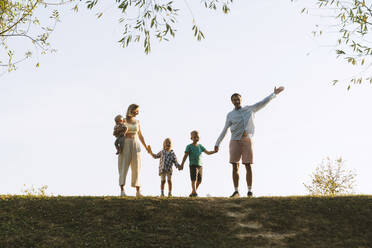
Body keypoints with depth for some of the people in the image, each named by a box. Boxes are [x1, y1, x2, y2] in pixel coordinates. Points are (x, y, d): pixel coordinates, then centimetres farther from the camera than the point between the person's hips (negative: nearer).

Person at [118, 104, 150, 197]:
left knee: (136, 168, -2)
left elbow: (140, 136, 17)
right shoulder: (123, 121, 1)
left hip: (135, 146, 4)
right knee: (124, 167, -12)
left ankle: (138, 191, 0)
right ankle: (122, 190, -14)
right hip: (125, 145, -4)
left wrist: (146, 147, 13)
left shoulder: (137, 121, 14)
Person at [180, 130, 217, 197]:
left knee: (199, 180, 7)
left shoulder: (200, 146, 12)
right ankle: (194, 192, -30)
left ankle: (192, 193, 20)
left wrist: (214, 151, -7)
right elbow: (185, 156, -3)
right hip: (193, 165, -6)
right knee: (194, 179, -18)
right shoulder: (189, 146, -1)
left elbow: (208, 152, 9)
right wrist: (182, 165, -6)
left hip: (200, 165, 6)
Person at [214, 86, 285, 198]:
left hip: (247, 141, 0)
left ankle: (250, 191, -3)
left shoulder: (249, 109, 12)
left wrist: (274, 93, 10)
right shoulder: (230, 115, 10)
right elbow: (224, 130, 12)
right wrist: (217, 144, 8)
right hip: (235, 142, 0)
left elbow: (262, 103, 13)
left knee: (248, 166, -7)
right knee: (235, 167, -5)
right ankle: (236, 191, -2)